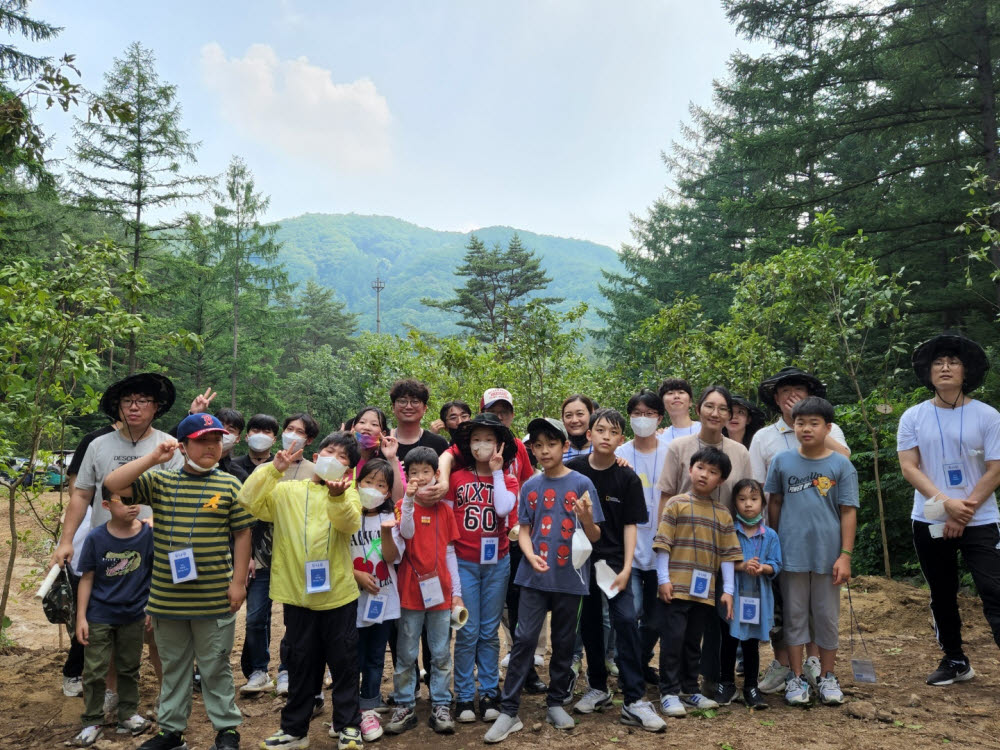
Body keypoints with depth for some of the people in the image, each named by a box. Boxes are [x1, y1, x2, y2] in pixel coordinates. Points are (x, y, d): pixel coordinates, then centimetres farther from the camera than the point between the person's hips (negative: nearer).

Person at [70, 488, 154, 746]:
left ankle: (128, 715, 31)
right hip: (99, 616, -1)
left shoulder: (148, 534, -12)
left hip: (133, 616, 1)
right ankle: (92, 721, 23)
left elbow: (155, 573, -2)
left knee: (129, 668, 15)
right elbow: (87, 578, -5)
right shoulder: (96, 538, -13)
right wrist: (81, 617, -6)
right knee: (94, 671, 6)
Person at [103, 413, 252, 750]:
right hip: (167, 597, 3)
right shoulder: (160, 480, 2)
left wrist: (238, 581, -4)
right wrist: (153, 458, -15)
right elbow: (112, 484, -7)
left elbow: (242, 534, 0)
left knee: (215, 668, 9)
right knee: (173, 666, 18)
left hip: (214, 599, -2)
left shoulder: (229, 485, -3)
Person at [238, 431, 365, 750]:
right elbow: (249, 501, -10)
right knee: (301, 663, 14)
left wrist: (337, 495, -40)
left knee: (343, 662, 9)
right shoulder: (288, 490, 3)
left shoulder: (349, 493, 1)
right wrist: (274, 469, -19)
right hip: (297, 593, 1)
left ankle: (347, 724, 24)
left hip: (338, 592, -1)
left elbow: (350, 523, -20)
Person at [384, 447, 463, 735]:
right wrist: (409, 500, -32)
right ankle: (404, 706, 18)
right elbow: (407, 533, -21)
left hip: (439, 591, 2)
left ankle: (441, 706, 18)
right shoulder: (403, 505, 0)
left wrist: (456, 591, 4)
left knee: (441, 654, 8)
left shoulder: (444, 509, 5)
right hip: (410, 591, -2)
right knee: (406, 655, 7)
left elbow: (449, 553, 7)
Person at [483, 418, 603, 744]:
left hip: (570, 577, -1)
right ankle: (508, 711, 4)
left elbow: (594, 536, -3)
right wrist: (532, 557, -13)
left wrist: (586, 517, -24)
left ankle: (556, 703, 28)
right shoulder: (529, 487, 4)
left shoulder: (582, 484, -4)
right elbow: (523, 530, 6)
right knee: (524, 639, -2)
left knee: (564, 642, 11)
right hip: (534, 577, 1)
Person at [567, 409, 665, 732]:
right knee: (590, 622, 12)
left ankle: (634, 701, -3)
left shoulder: (628, 478, -6)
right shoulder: (573, 469, -5)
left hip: (614, 559, -1)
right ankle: (598, 688, 30)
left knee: (626, 619, -11)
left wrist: (626, 568, -10)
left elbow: (631, 525, -4)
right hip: (581, 557, 2)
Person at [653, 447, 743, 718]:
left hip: (705, 591, 4)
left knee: (693, 642, 15)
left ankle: (690, 689, 26)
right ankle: (669, 693, 8)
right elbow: (662, 543, -5)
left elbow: (727, 554, 8)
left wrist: (728, 590, 3)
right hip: (676, 588, -4)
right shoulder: (676, 503, -2)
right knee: (673, 639, -1)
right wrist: (663, 579, -10)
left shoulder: (723, 514, 9)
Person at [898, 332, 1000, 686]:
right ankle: (955, 661, 28)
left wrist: (964, 514, -12)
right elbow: (909, 467, -5)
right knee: (941, 596, 12)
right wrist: (947, 503, -17)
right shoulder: (913, 417, 1)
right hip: (929, 523, 2)